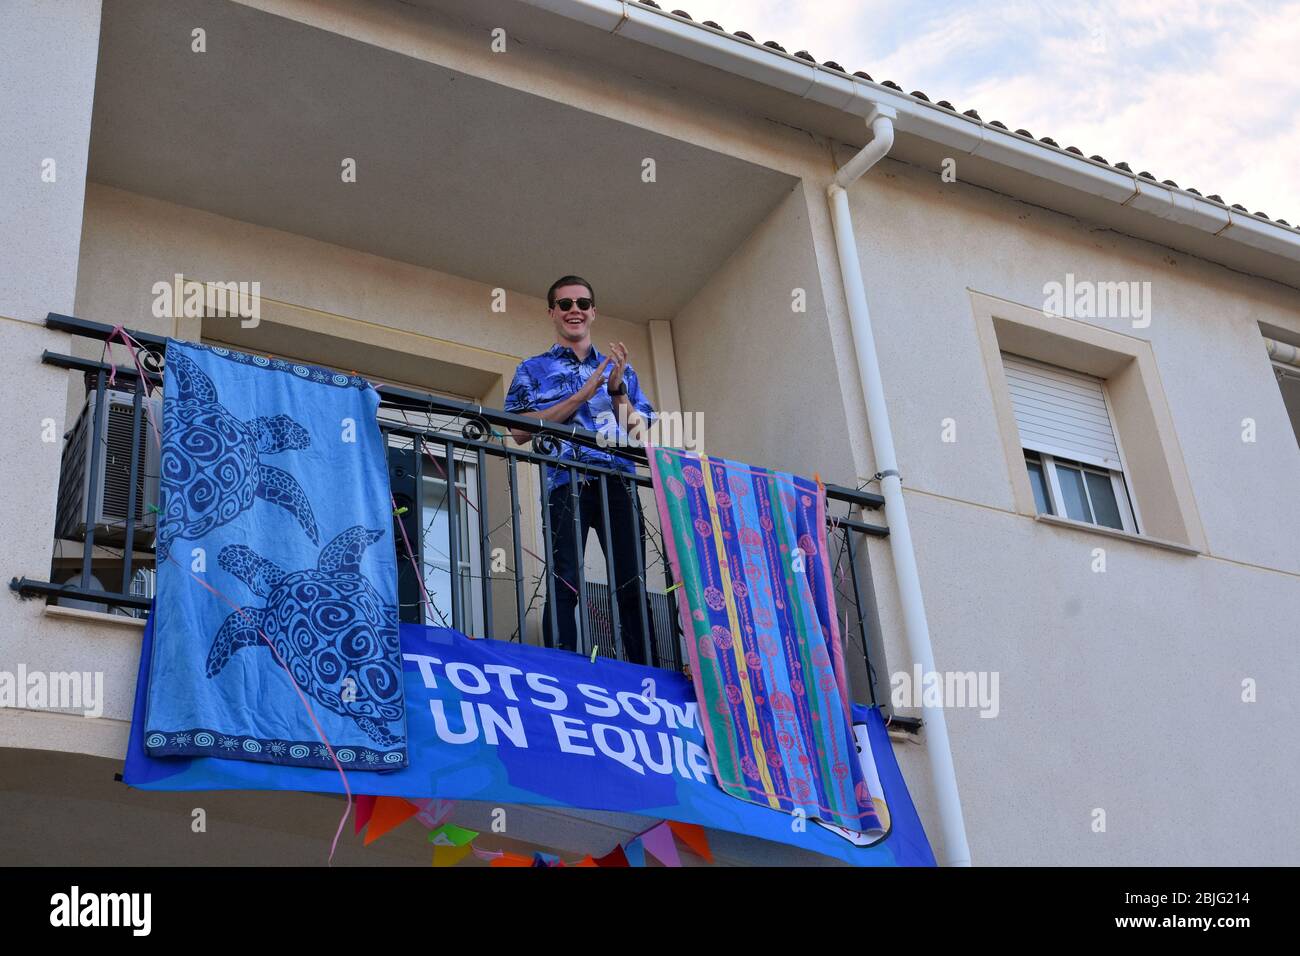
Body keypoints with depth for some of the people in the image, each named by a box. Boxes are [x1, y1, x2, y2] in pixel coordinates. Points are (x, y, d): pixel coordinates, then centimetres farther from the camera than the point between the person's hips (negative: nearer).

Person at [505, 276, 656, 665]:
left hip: (618, 482, 2)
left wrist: (617, 388, -1)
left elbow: (642, 433, 15)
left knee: (632, 585, -3)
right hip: (566, 483, -2)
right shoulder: (533, 369, 15)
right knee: (564, 585, -11)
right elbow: (521, 431, -1)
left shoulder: (619, 368, 23)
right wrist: (582, 395, -6)